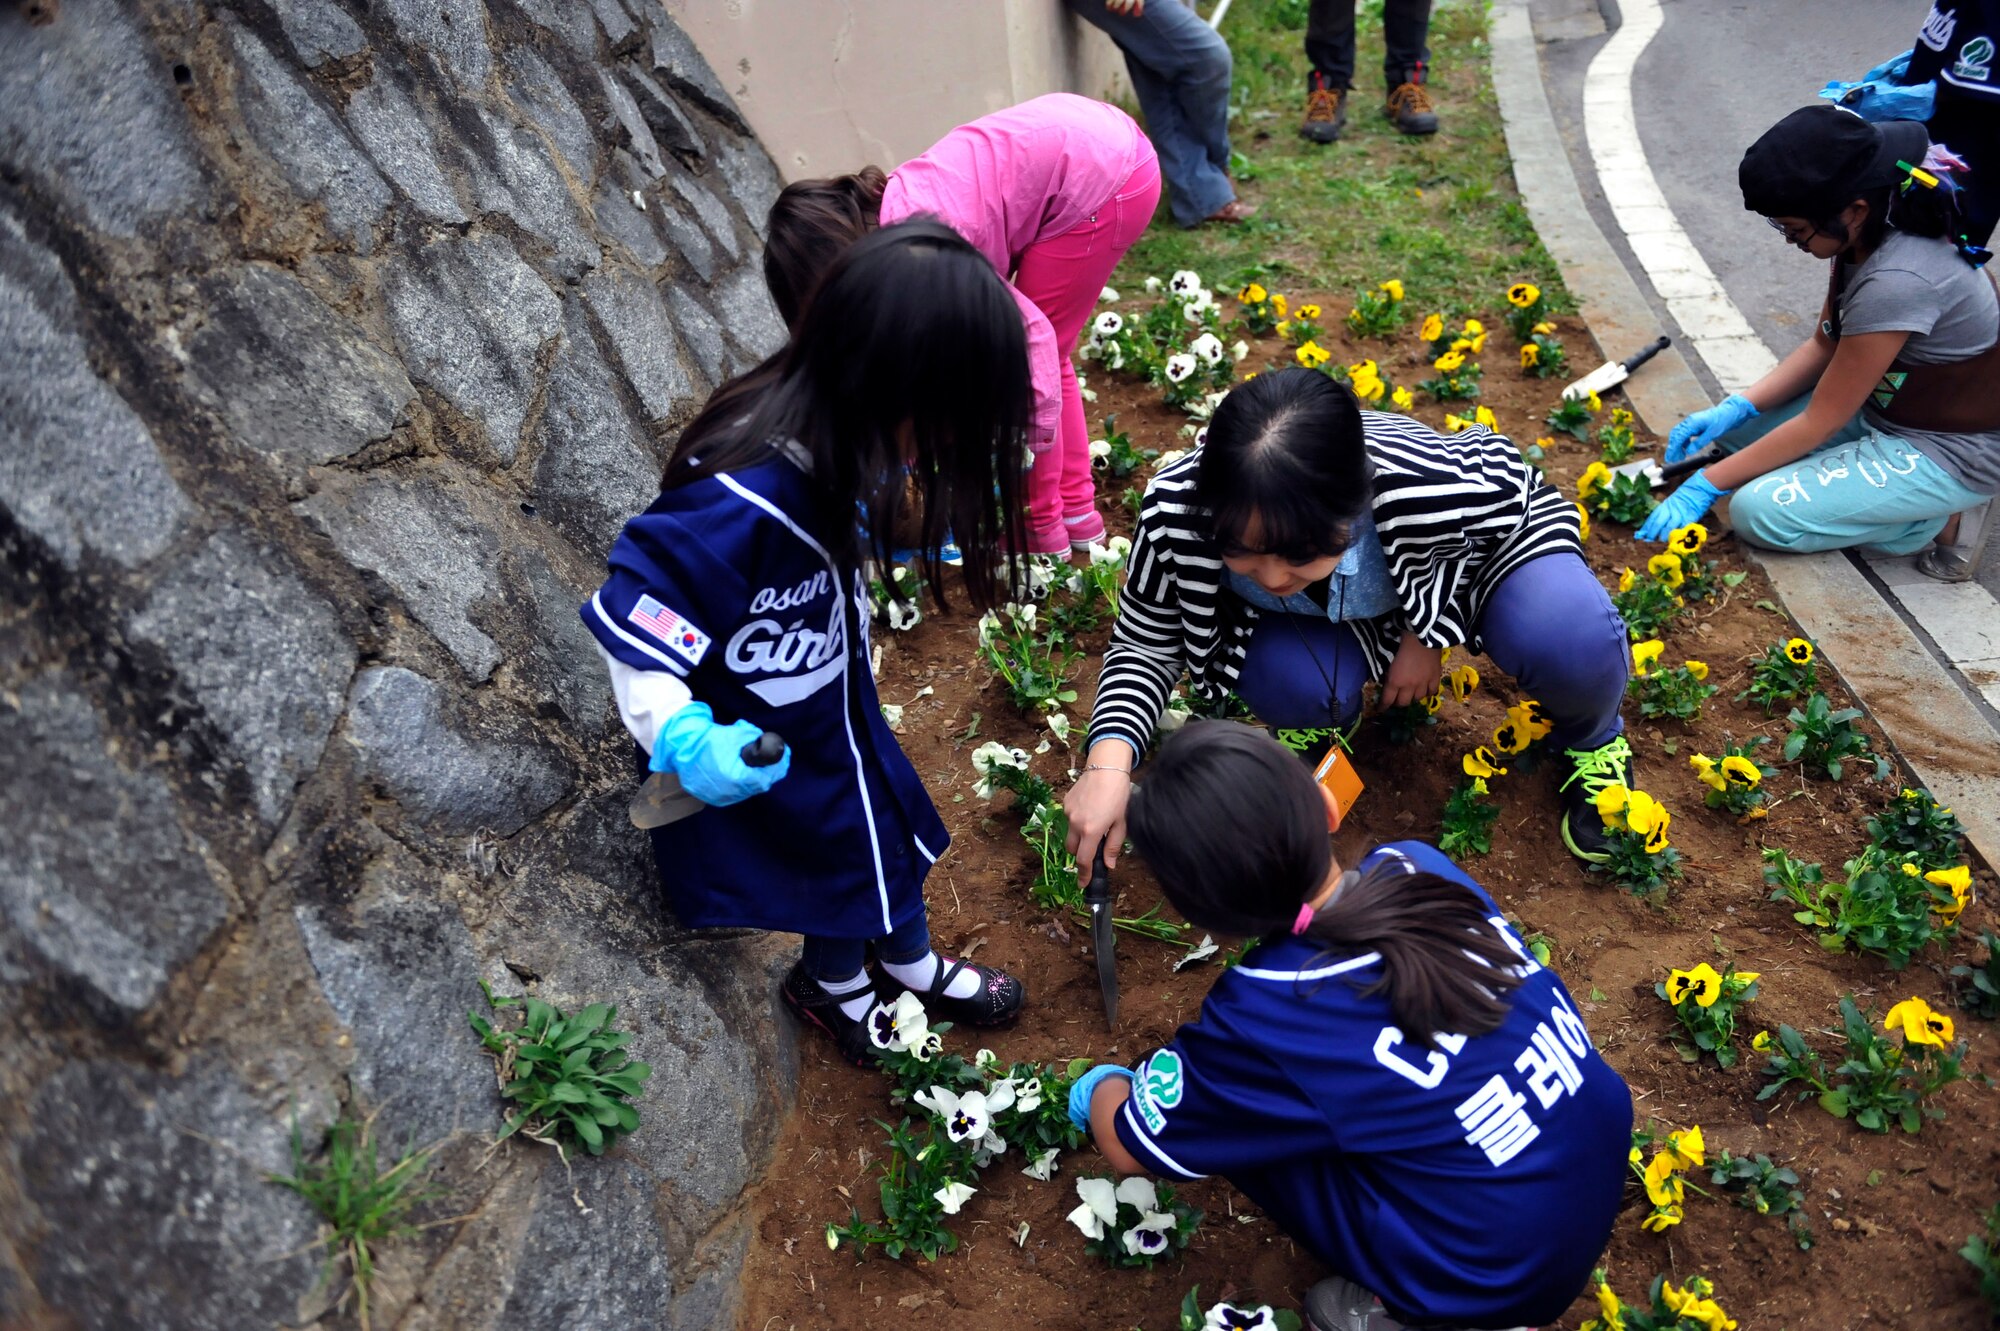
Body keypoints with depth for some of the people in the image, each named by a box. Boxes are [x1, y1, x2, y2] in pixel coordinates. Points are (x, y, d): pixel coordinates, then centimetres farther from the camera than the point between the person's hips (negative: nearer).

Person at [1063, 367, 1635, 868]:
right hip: (1320, 618, 1)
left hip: (1460, 560, -1)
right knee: (1291, 688, -32)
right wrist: (1109, 762, -37)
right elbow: (1145, 647, -19)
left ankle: (1588, 739, 7)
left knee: (1572, 638, -31)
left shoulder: (1441, 492, -42)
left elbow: (1527, 497, -17)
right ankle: (1323, 716, 8)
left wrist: (1430, 637, -21)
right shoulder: (1175, 514, -36)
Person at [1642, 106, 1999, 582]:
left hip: (1948, 452, -9)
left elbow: (1819, 423, -25)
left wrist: (1705, 486, -20)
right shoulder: (1870, 234, -6)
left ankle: (1942, 519, -2)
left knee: (1759, 511, -20)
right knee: (1732, 423, 3)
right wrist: (1736, 407, -7)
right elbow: (1824, 347, 6)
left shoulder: (1896, 283, -32)